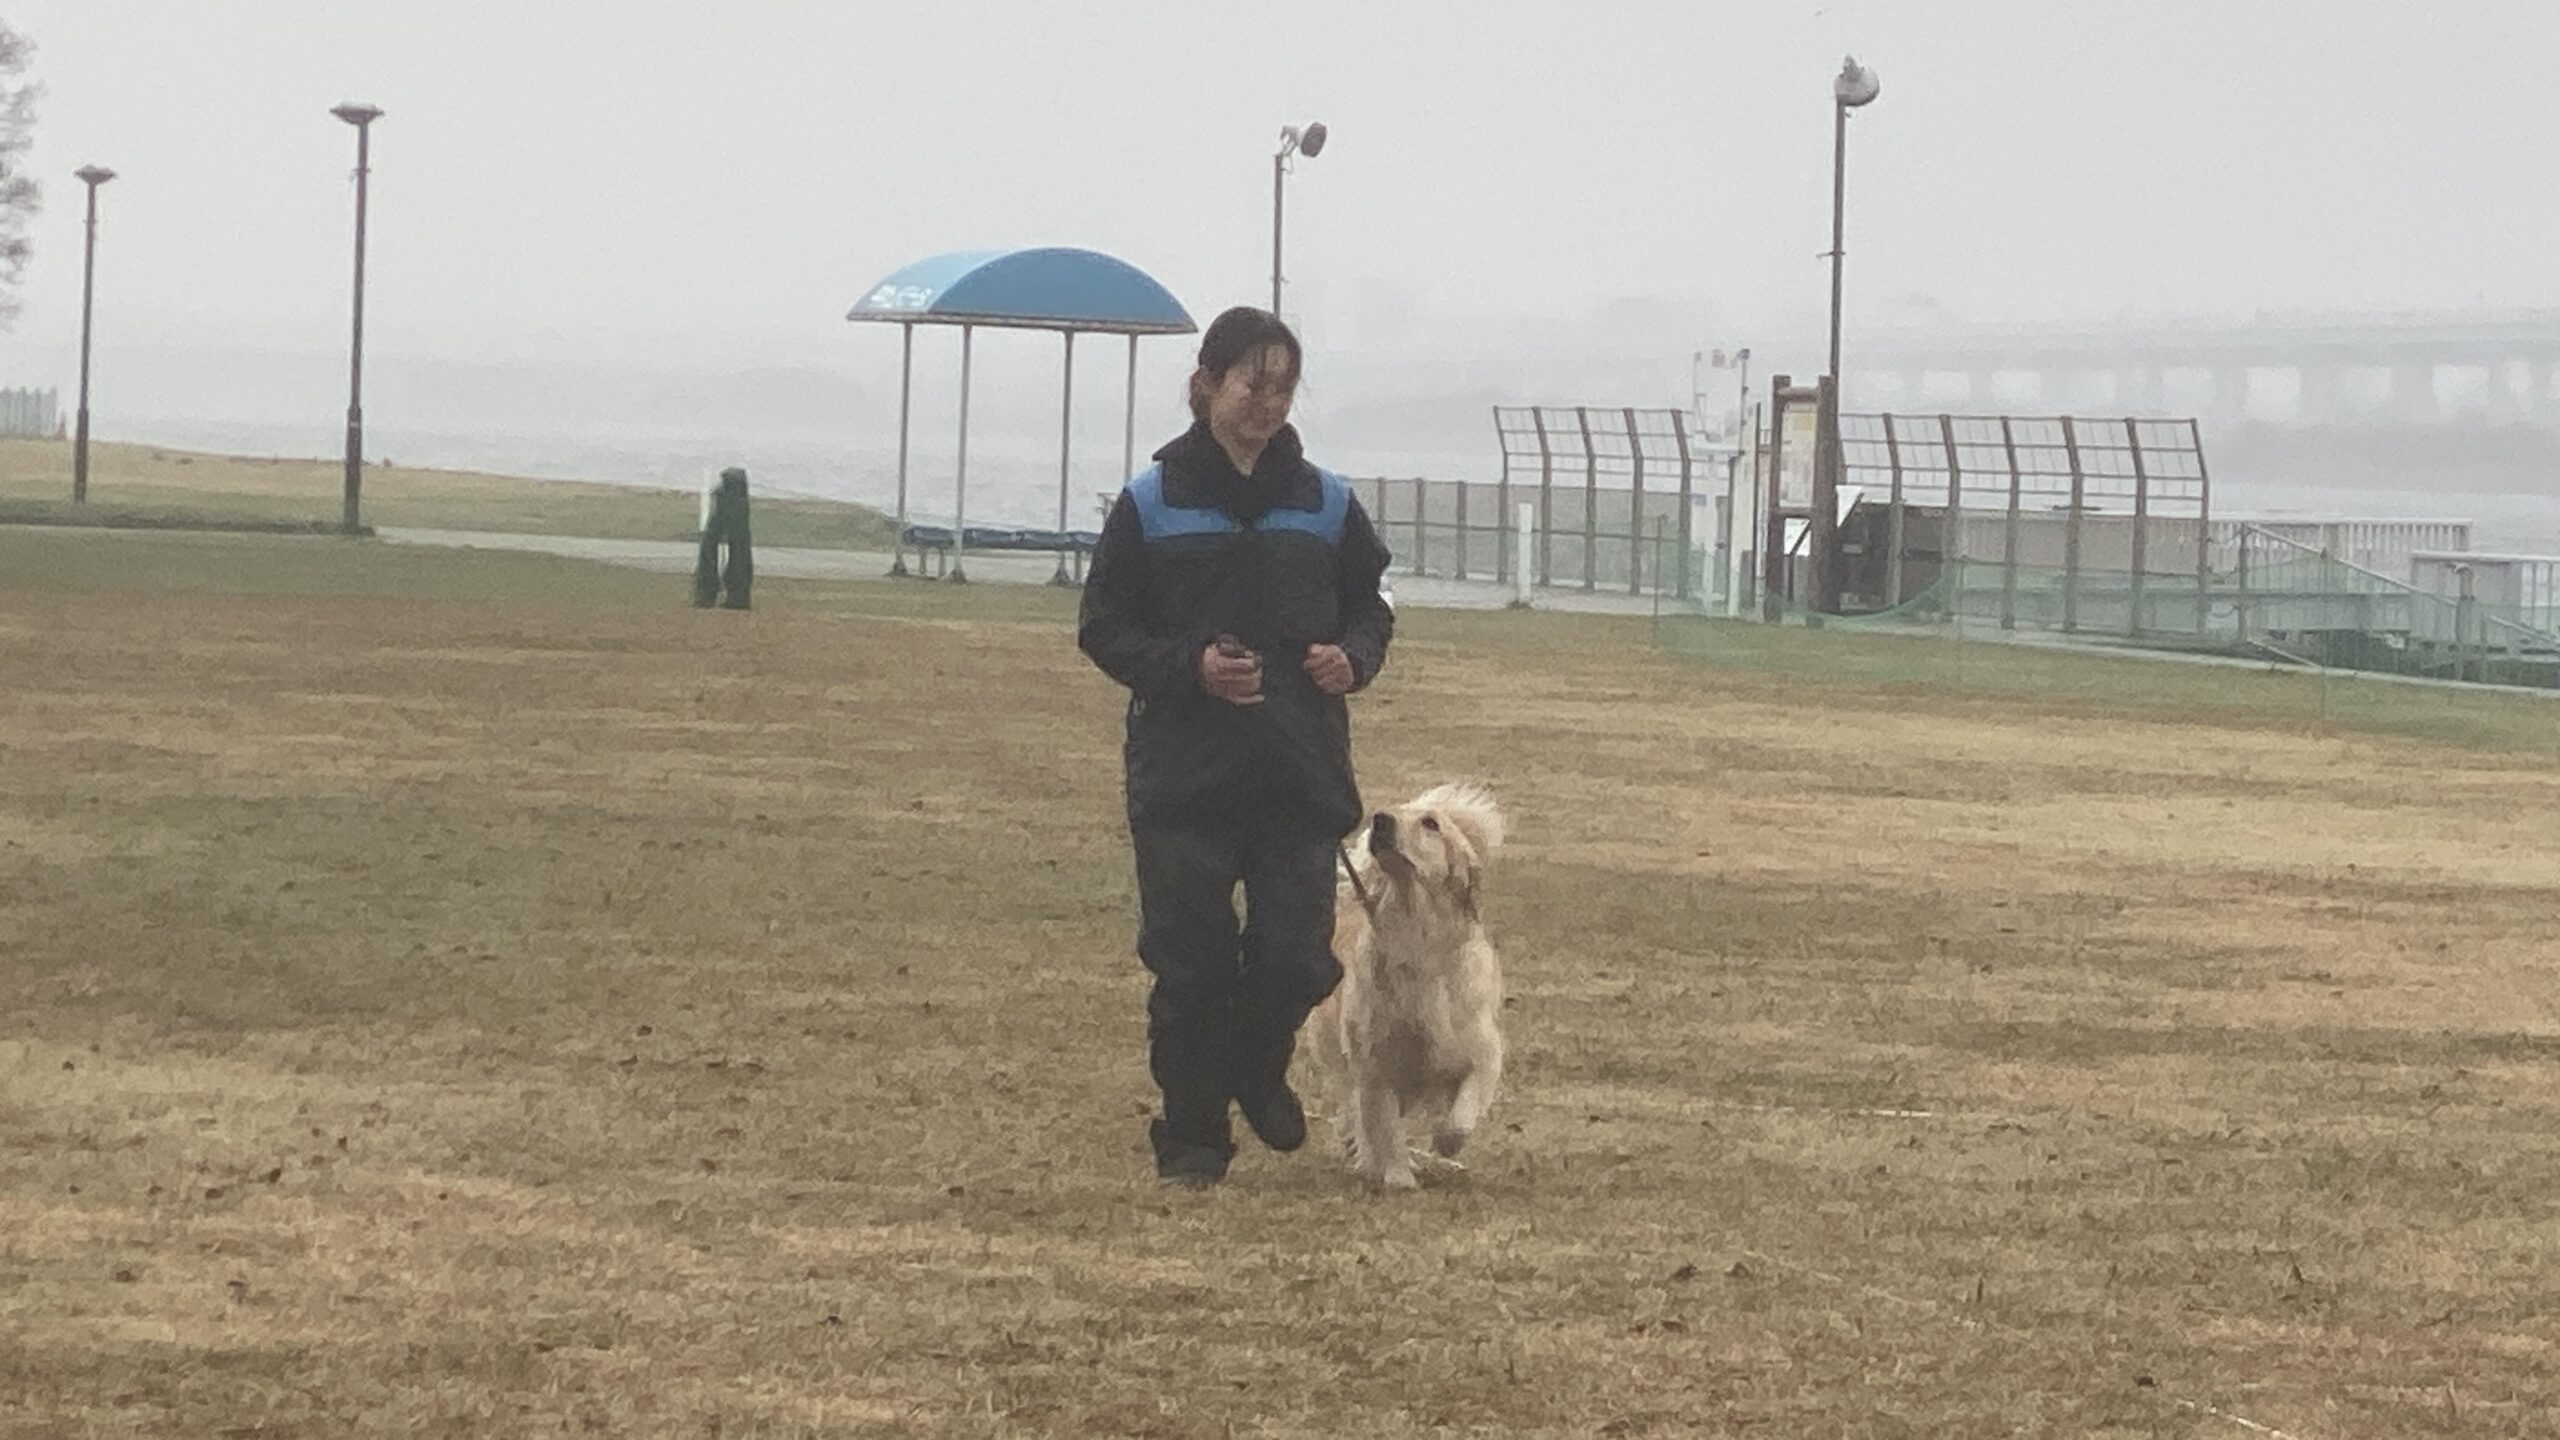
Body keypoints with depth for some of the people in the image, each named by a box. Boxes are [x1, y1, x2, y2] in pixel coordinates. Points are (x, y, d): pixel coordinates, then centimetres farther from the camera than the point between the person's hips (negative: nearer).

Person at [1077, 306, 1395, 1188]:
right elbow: (1103, 628, 3)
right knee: (1190, 964, 0)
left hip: (1302, 775, 2)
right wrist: (1188, 667, -14)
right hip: (1183, 774, -2)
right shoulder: (1150, 505, 0)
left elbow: (1369, 608, 17)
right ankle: (1192, 1139, 14)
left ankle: (1257, 1068, 29)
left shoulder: (1326, 504, 7)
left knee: (1297, 957, -3)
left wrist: (1354, 658, -6)